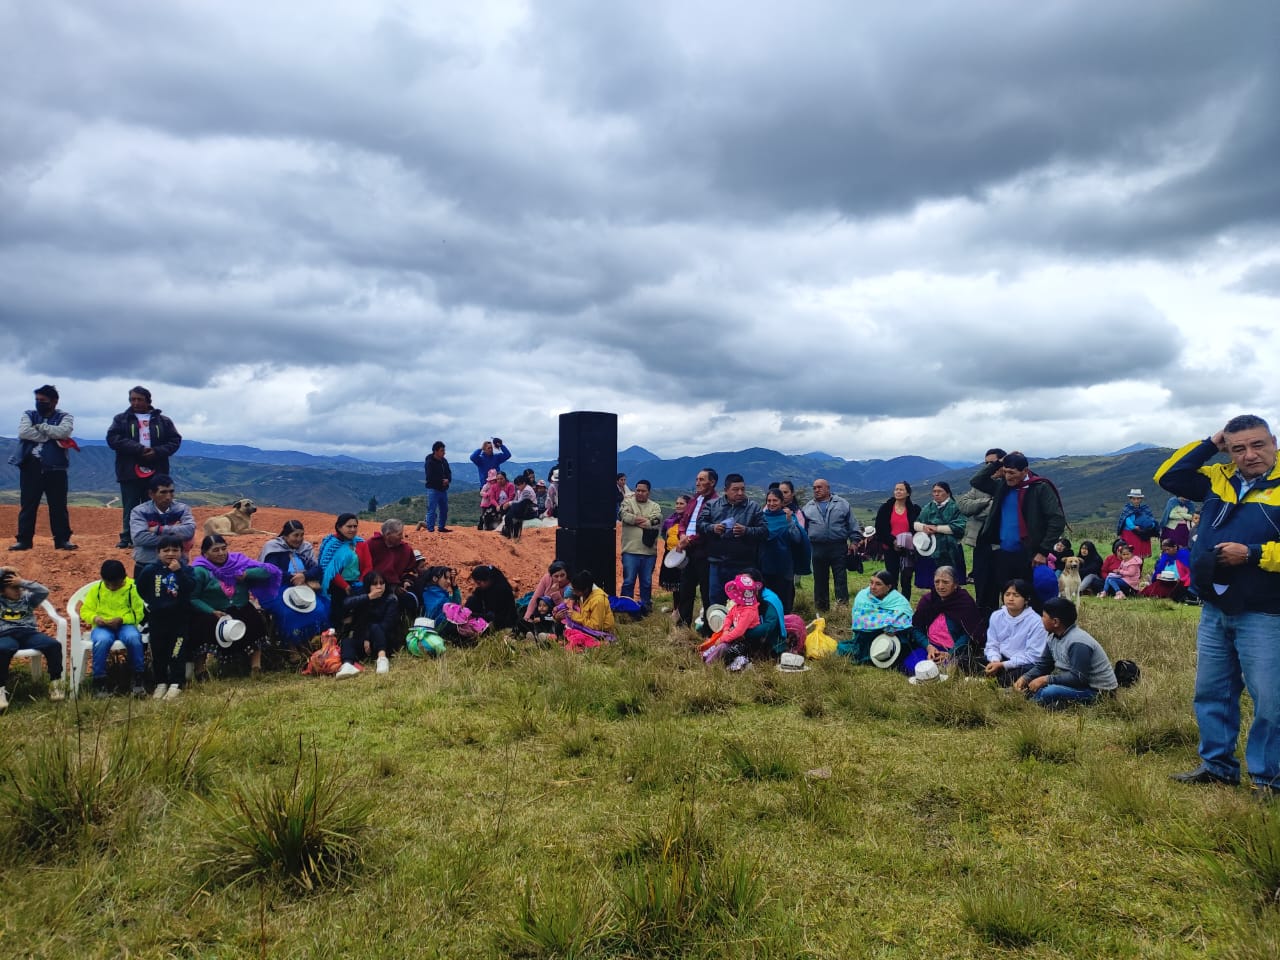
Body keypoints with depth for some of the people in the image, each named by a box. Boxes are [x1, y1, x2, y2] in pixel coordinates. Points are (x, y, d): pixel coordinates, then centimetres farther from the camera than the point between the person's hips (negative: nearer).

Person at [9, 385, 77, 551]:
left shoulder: (64, 417, 4)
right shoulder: (29, 415, 9)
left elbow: (63, 432, -17)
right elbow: (23, 432, -11)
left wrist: (40, 427, -9)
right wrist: (52, 437, -13)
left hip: (55, 469, -1)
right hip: (30, 467, 2)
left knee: (58, 506, 3)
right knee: (28, 505, 5)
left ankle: (62, 539, 10)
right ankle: (24, 540, 11)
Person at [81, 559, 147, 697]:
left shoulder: (132, 588, 0)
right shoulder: (96, 589, 6)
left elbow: (138, 614, -2)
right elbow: (85, 610, 7)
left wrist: (121, 619, -19)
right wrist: (95, 618, -15)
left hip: (125, 625, -1)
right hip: (102, 627, 1)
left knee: (134, 638, -37)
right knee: (102, 640, -37)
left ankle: (138, 679, -21)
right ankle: (99, 683, -24)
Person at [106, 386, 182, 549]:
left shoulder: (163, 421, 11)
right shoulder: (121, 419, 8)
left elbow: (175, 440, 5)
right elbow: (113, 439, -5)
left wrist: (156, 452, -12)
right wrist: (139, 449, -16)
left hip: (155, 473, 1)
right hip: (130, 473, -1)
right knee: (130, 508, 1)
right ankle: (127, 539, 7)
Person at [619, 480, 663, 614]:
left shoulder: (655, 506, 10)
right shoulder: (627, 502, 5)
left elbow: (657, 521, -10)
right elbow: (625, 516, -15)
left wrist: (636, 520, -11)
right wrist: (646, 521, -9)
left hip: (649, 552, 3)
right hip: (631, 550, -2)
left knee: (646, 582, 12)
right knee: (628, 581, -1)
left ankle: (645, 607, 24)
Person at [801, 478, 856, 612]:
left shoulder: (842, 503, 7)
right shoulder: (808, 507, 12)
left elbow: (851, 525, 6)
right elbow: (803, 528, 16)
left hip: (839, 547, -2)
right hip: (818, 548, 2)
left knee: (841, 578, -3)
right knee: (820, 580, 7)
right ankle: (821, 608, 16)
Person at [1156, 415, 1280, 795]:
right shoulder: (1219, 479, 8)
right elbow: (1168, 477, 12)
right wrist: (1209, 445, 5)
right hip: (1214, 611, 6)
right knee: (1211, 693, 15)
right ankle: (1217, 764, 29)